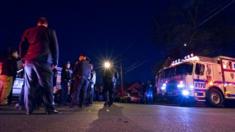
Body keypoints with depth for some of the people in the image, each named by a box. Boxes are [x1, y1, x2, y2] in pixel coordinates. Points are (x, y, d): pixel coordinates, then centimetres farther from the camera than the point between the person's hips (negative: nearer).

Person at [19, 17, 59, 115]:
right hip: (43, 61, -4)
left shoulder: (28, 31, 21)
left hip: (29, 61, 4)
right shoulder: (50, 31, 12)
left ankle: (29, 109, 3)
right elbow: (55, 47, 6)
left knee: (29, 85, 5)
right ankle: (49, 108, -10)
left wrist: (23, 59, 19)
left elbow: (22, 46, 18)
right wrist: (55, 62, 7)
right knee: (46, 84, -6)